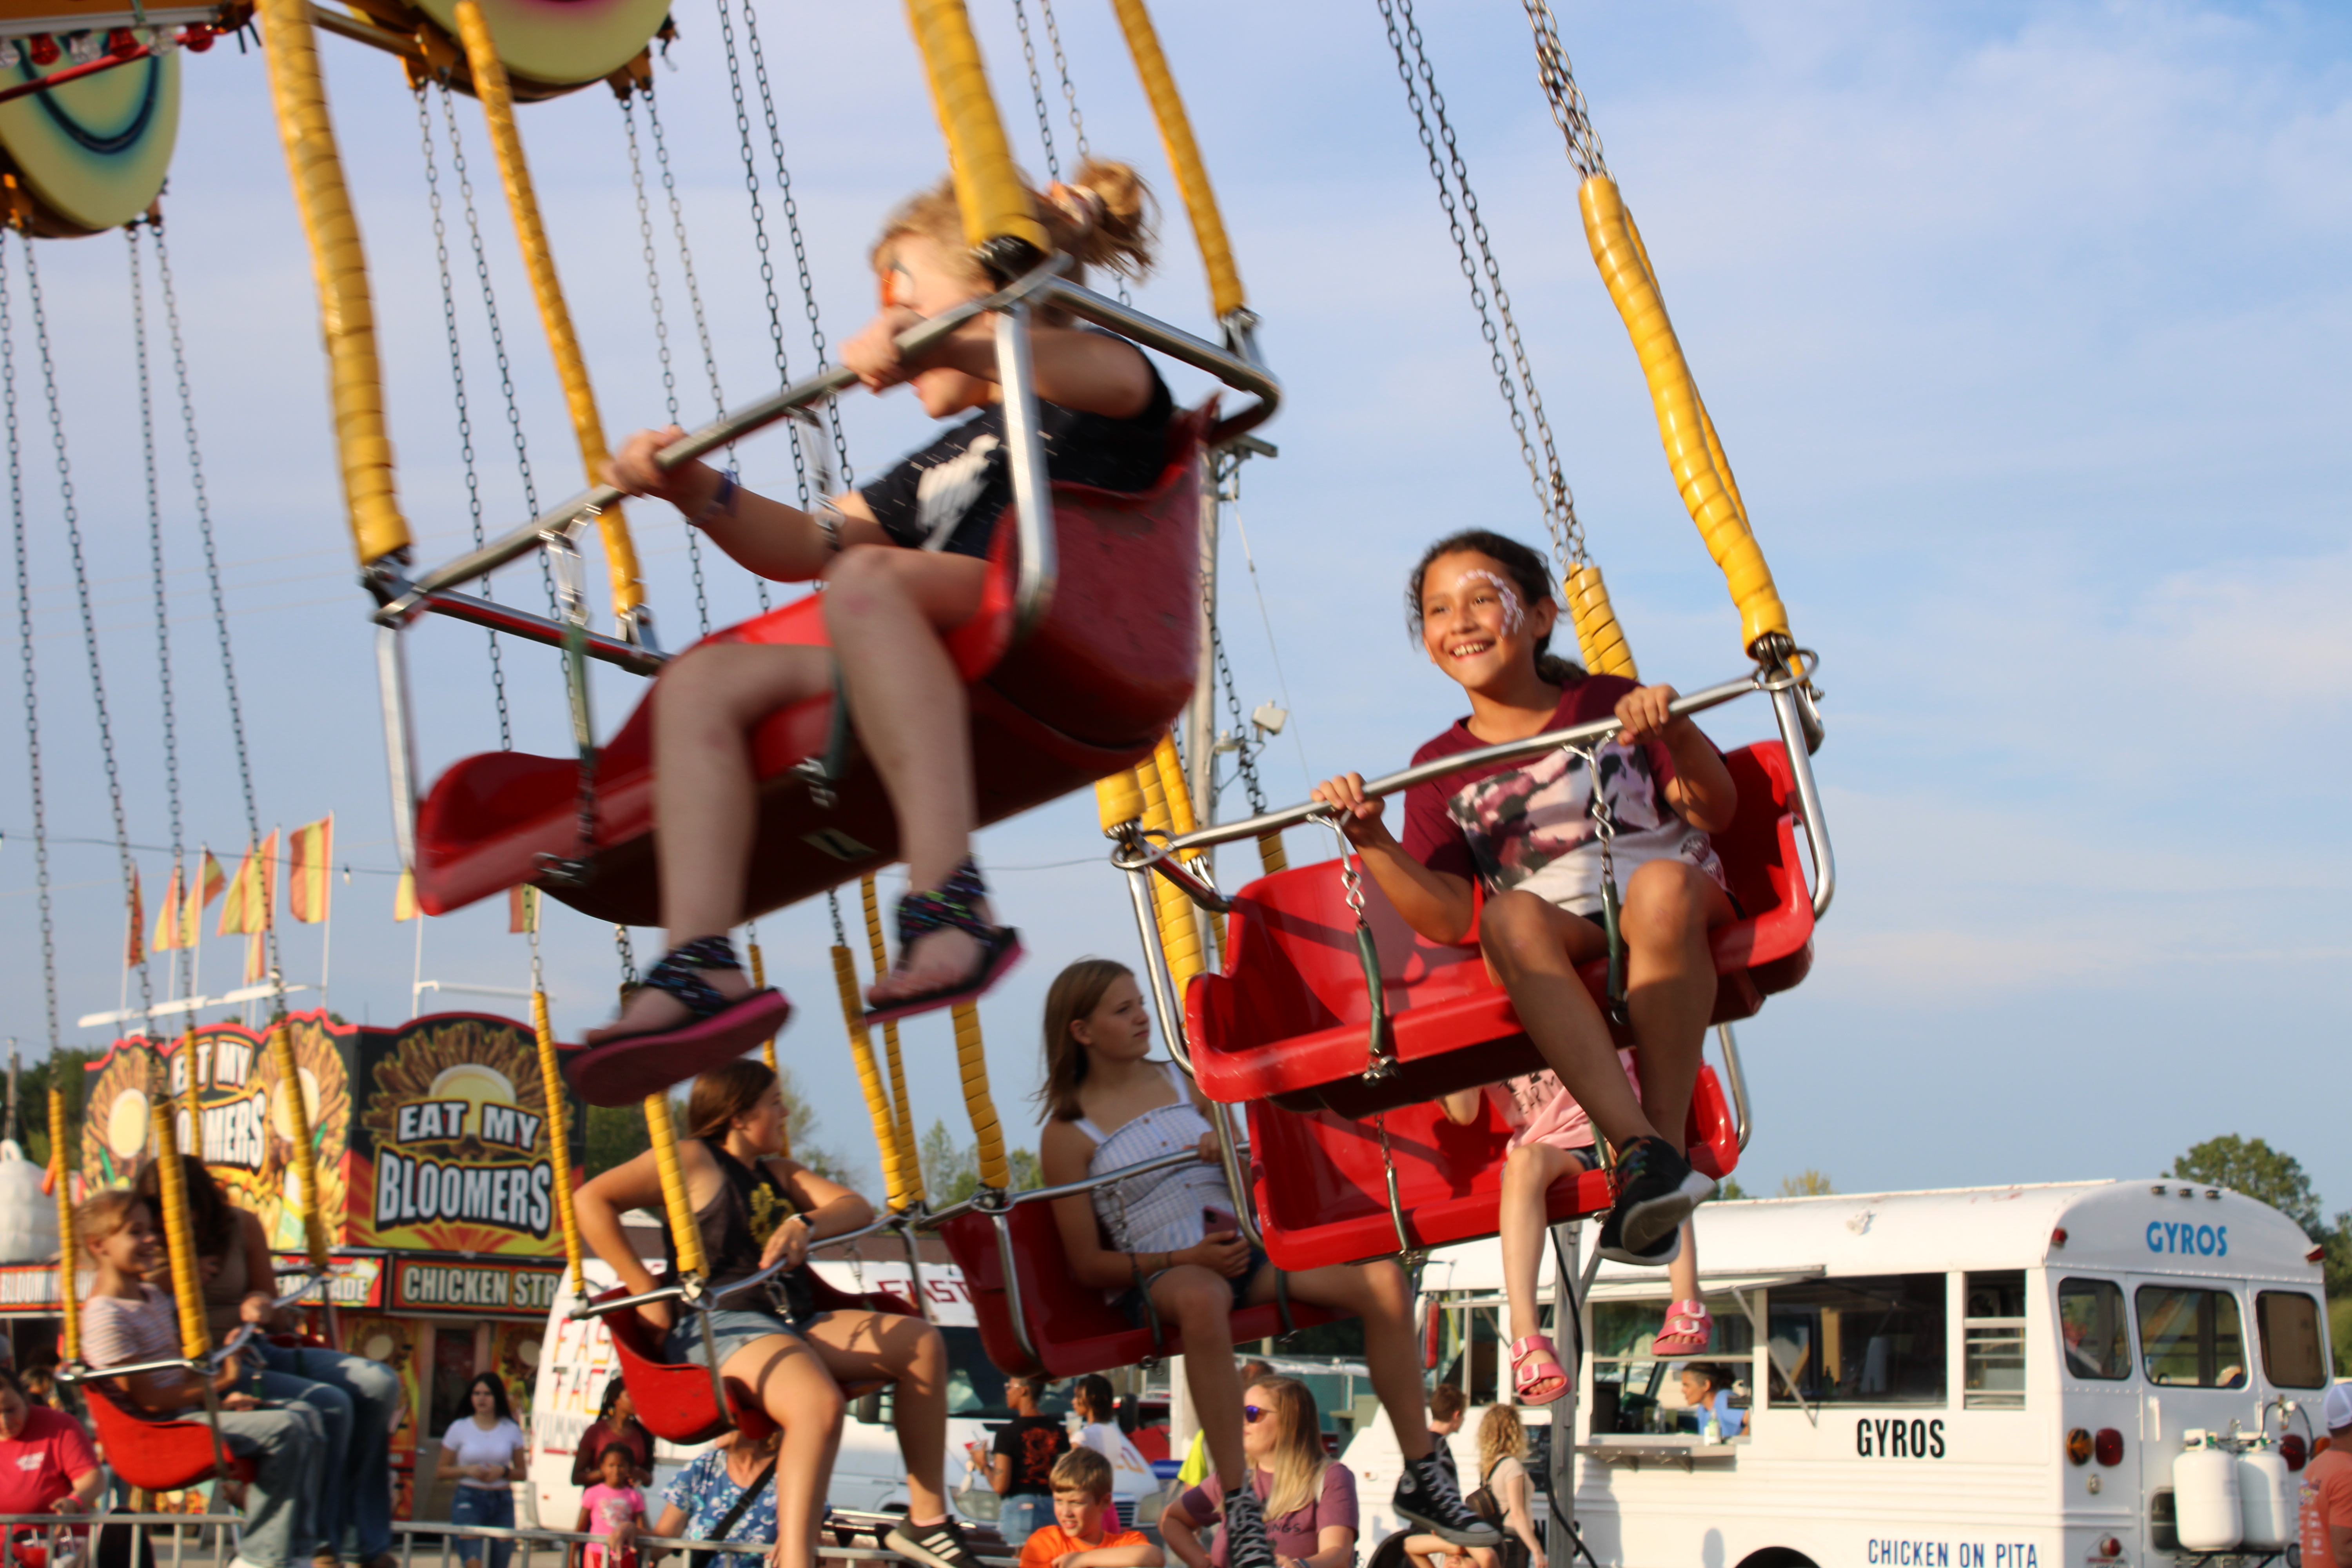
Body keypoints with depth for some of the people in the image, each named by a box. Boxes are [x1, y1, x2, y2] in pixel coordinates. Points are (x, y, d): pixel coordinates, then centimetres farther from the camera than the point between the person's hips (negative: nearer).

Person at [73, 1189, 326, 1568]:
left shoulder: (152, 1296, 15)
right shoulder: (106, 1317, -17)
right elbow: (150, 1400, -19)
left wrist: (224, 1394, 3)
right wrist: (219, 1385, -16)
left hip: (194, 1407, 10)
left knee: (307, 1417, 0)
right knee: (285, 1429, -23)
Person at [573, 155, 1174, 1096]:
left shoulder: (1096, 392, 13)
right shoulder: (945, 462, 38)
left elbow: (1115, 375, -14)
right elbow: (807, 547, 34)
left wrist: (954, 348, -33)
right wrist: (697, 491, 14)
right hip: (932, 676, 8)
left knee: (868, 580, -35)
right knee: (702, 682, -7)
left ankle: (951, 904, -46)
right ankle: (702, 970, -27)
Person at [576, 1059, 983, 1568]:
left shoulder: (778, 1173, 25)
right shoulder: (692, 1160, 2)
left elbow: (857, 1209, 12)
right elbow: (591, 1201, -9)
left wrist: (804, 1226, -11)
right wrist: (648, 1294, -13)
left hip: (792, 1325, 9)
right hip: (719, 1325, -9)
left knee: (921, 1343, -2)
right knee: (819, 1403, -36)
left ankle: (926, 1520, -1)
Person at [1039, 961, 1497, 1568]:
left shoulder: (1183, 1083, 14)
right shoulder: (1067, 1134, 0)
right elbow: (1088, 1264, -3)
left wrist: (1228, 1153, -5)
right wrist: (1189, 1258, -16)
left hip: (1240, 1246, 5)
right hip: (1156, 1273, -5)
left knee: (1383, 1280, -19)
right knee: (1202, 1298, -44)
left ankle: (1422, 1479, -12)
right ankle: (1238, 1508, -39)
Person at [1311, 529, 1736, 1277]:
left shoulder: (1611, 704, 12)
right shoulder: (1440, 768, 13)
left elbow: (1715, 810, 5)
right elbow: (1449, 918, 5)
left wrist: (1677, 733, -14)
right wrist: (1371, 841, -9)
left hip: (1670, 928, -1)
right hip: (1555, 946, 1)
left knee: (1663, 884, -37)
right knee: (1511, 914, -35)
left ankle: (1668, 1138, -36)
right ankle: (1640, 1151, -47)